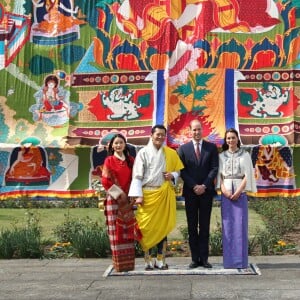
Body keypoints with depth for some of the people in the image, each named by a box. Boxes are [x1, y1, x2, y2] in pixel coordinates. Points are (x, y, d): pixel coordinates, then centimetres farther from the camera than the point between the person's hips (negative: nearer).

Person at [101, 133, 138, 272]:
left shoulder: (130, 160, 10)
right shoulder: (109, 160, 0)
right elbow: (105, 181, -6)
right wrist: (119, 193, -9)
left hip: (128, 199, 4)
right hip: (114, 199, -3)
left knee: (128, 230, 5)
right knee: (116, 230, -2)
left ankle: (129, 262, 12)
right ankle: (119, 263, 4)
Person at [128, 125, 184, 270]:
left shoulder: (171, 153, 7)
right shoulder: (143, 153, 0)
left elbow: (178, 170, 15)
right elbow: (137, 176, -3)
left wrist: (172, 176, -8)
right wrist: (138, 195, -10)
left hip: (165, 194, 2)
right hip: (148, 194, -2)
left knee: (163, 226, 6)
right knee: (147, 227, 0)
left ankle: (160, 260, 14)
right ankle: (148, 260, 8)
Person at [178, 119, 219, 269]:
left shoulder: (212, 147, 5)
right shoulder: (183, 148, 5)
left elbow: (214, 168, -1)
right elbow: (182, 171, 0)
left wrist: (204, 186, -11)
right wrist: (194, 186, -10)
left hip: (206, 191, 0)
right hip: (190, 192, 0)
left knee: (205, 226, 4)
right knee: (192, 226, 3)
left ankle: (204, 258, 7)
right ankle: (195, 258, 8)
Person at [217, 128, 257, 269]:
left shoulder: (245, 155, 6)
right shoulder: (221, 156, 11)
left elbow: (247, 175, 0)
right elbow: (219, 175, 5)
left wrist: (238, 191, -11)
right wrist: (224, 190, -10)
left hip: (240, 192, -1)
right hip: (226, 192, 2)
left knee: (240, 225, -4)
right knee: (227, 225, 0)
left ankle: (241, 260, 0)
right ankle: (229, 260, 3)